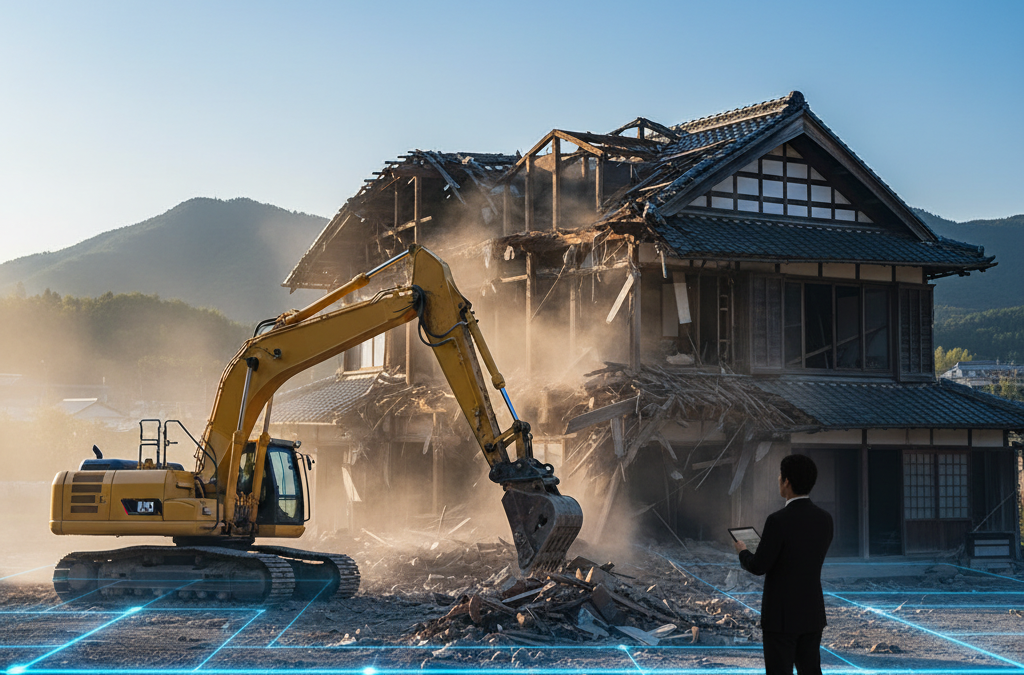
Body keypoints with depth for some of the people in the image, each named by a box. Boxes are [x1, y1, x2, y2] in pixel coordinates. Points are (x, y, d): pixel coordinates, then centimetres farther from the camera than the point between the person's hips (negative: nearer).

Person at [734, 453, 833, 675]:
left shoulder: (778, 521, -22)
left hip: (782, 614, -6)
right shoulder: (824, 519, -1)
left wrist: (743, 552, 7)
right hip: (812, 611, 6)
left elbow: (758, 567, -15)